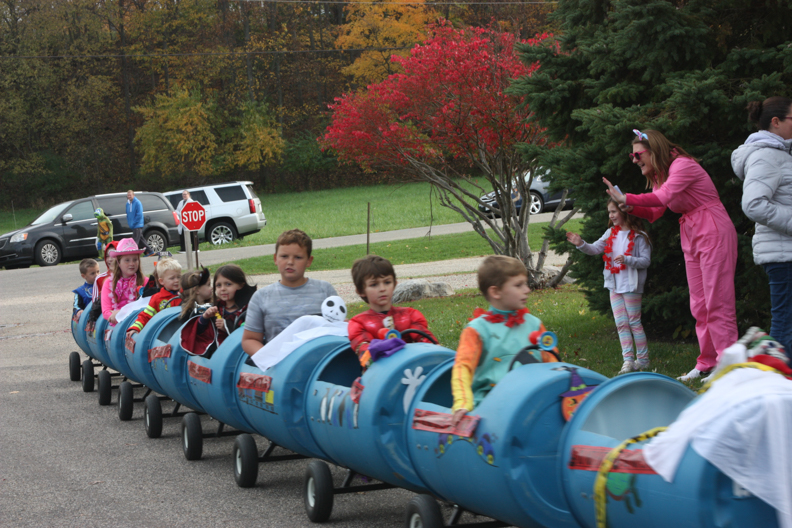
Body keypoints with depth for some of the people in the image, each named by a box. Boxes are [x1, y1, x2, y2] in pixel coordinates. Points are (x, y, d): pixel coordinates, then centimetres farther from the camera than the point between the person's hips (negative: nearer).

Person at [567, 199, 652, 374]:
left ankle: (643, 359, 8)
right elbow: (595, 249, 2)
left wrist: (627, 259, -25)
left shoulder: (638, 236, -9)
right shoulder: (611, 233, 10)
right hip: (615, 286, 6)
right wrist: (581, 244, -15)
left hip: (631, 285, -6)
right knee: (621, 323, 3)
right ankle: (628, 359, 3)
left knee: (634, 322, -1)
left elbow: (645, 260, -12)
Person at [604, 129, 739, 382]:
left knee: (717, 302, -11)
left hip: (713, 232, -10)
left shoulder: (682, 165, -14)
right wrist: (630, 208, -6)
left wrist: (627, 198, -27)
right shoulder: (660, 175, 15)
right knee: (699, 304, 7)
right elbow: (654, 213, 11)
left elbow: (664, 197, -28)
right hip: (692, 237, 10)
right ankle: (707, 364, 9)